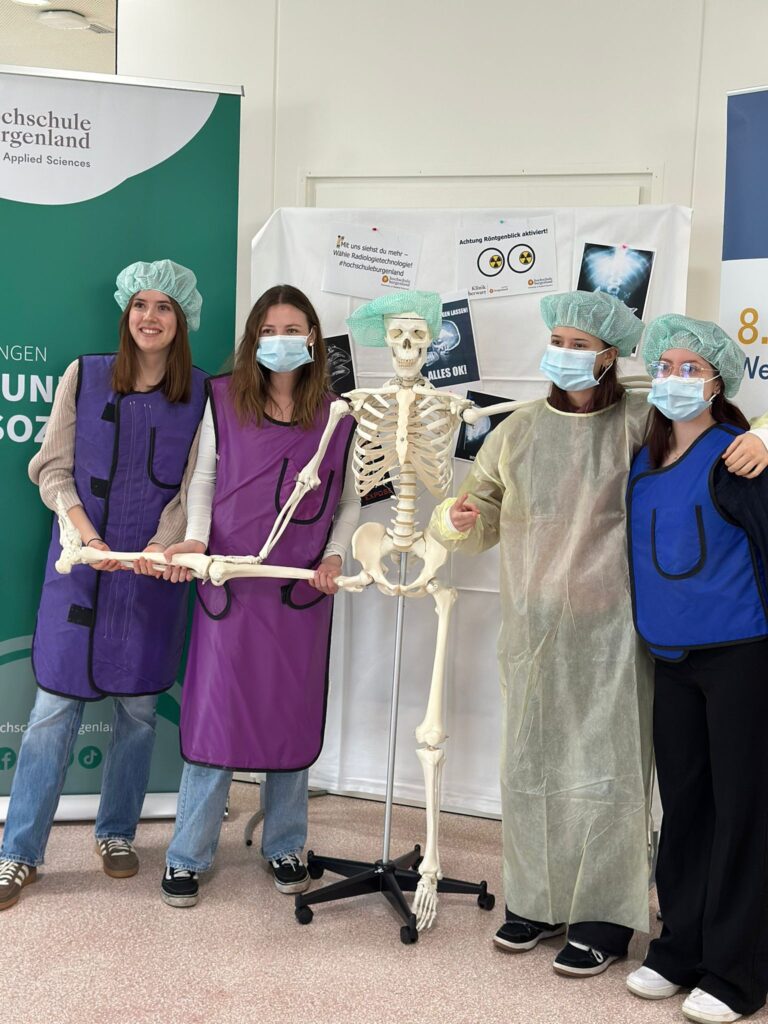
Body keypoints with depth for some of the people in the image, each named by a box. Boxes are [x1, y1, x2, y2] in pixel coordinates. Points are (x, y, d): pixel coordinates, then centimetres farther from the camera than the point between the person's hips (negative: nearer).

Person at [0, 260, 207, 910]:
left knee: (138, 706, 8)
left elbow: (193, 485, 1)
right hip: (79, 564, -1)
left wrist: (165, 542, -16)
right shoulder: (83, 376, 3)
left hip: (152, 571, 1)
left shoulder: (199, 394, 3)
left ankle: (117, 834, 28)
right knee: (55, 705, 0)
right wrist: (86, 536, -13)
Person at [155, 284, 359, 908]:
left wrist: (335, 557, -5)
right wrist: (196, 538, -8)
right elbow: (204, 478, 7)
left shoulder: (337, 415, 5)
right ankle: (188, 856, 14)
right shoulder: (224, 399, 5)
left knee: (291, 713, 9)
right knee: (215, 710, 1)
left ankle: (285, 847, 26)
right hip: (228, 579, -1)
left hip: (301, 587, 1)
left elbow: (350, 501, 10)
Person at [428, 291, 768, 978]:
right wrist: (458, 518, -10)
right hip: (532, 630, 4)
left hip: (609, 630, -3)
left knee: (605, 769, 2)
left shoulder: (640, 424, -2)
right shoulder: (518, 431, 8)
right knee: (530, 765, 12)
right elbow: (480, 519, 12)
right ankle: (539, 901, 29)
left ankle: (605, 917, 18)